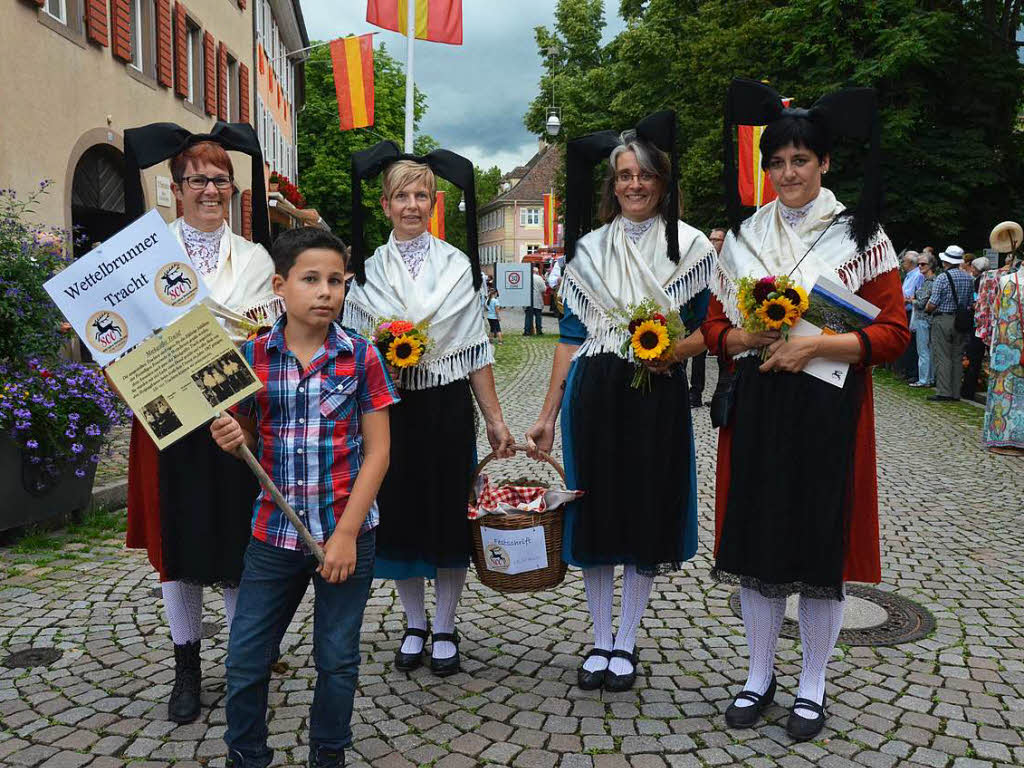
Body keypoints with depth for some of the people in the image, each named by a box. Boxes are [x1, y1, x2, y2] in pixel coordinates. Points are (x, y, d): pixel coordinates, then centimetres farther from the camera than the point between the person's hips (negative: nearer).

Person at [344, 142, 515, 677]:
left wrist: (494, 420, -2)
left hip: (448, 406, -1)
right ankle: (413, 626, 27)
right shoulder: (366, 271, 6)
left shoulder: (457, 265, 4)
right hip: (391, 408, 1)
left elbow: (476, 349, 2)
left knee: (449, 511, 4)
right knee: (398, 511, 7)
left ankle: (445, 629, 21)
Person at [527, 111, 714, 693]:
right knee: (595, 510, 6)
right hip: (594, 395, 2)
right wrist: (548, 415, 5)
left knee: (647, 514, 4)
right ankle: (601, 642, 23)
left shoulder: (691, 245, 4)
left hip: (657, 396, -2)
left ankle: (626, 644, 22)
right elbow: (572, 335, 8)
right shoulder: (588, 249, 9)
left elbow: (711, 326, 4)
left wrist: (678, 349, -19)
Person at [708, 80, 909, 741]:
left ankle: (813, 686, 22)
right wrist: (751, 338, -10)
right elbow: (716, 324, 11)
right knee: (756, 538, 8)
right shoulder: (744, 236, 9)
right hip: (755, 406, 3)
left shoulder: (860, 235, -1)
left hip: (828, 409, -3)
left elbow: (893, 333, -4)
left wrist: (816, 344, -17)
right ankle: (760, 675, 26)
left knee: (821, 544, 4)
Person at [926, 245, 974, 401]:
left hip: (942, 319, -5)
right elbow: (971, 303, 8)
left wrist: (926, 309, 6)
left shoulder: (942, 277, -12)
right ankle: (955, 393, 13)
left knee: (942, 357, -3)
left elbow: (933, 304, -14)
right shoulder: (969, 278, 6)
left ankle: (943, 392, -5)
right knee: (957, 357, 10)